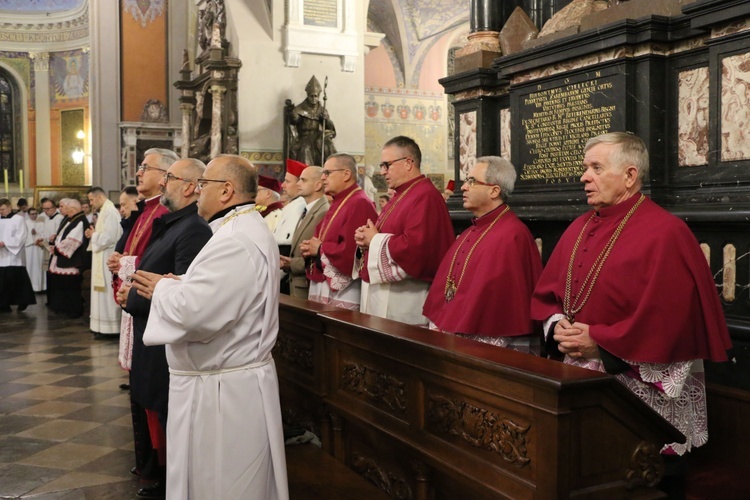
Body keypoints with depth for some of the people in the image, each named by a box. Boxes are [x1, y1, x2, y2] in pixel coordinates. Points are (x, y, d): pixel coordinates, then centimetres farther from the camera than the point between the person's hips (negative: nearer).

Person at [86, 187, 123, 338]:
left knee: (106, 293, -6)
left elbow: (108, 237, -23)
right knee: (103, 292, 12)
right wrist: (94, 234, 3)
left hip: (107, 259, -10)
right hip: (102, 259, 10)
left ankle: (108, 327, -1)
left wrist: (93, 234, -7)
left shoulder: (110, 212, -16)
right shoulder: (105, 211, 15)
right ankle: (103, 325, 18)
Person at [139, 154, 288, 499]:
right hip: (235, 380, 11)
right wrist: (175, 286, 2)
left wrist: (163, 289, -11)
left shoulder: (235, 242, -24)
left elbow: (193, 312, -31)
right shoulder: (247, 229, 12)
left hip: (222, 390, -11)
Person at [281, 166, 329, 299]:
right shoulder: (307, 211, 16)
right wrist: (287, 262, 2)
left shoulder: (325, 213, -17)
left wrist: (292, 264, -16)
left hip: (310, 287, -9)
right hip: (297, 285, 9)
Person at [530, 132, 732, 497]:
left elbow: (669, 317, -20)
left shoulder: (665, 233, -13)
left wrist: (601, 342, -21)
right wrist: (557, 326, -7)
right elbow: (546, 292, 13)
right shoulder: (579, 228, 10)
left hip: (641, 390, -7)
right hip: (582, 383, 7)